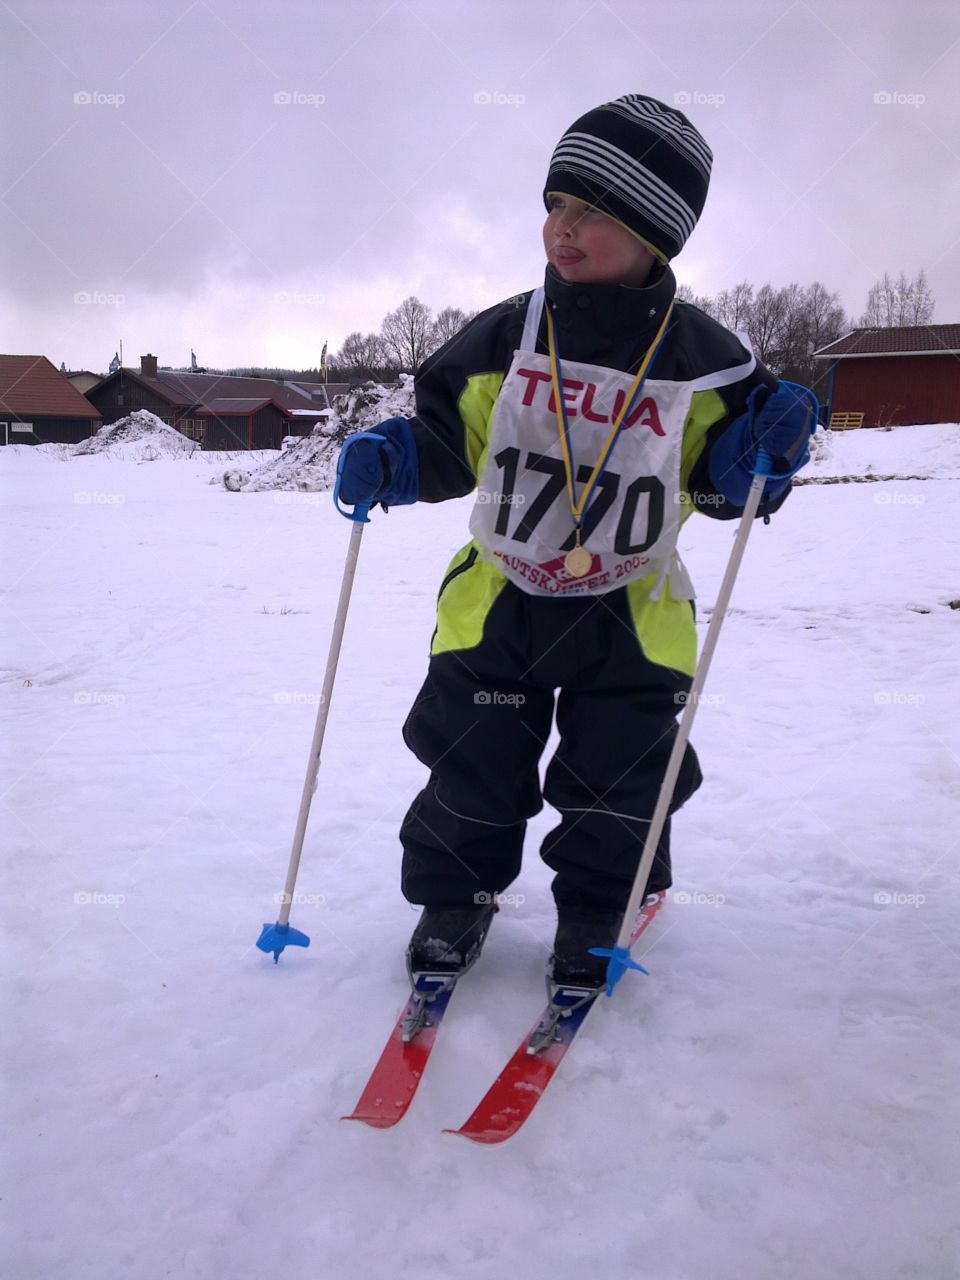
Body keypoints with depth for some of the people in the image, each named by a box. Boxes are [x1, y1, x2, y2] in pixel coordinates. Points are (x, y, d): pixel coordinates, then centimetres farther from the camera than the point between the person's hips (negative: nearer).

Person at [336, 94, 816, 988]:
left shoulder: (701, 357, -4)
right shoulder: (503, 337, -3)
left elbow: (722, 482, 2)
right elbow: (448, 439, 5)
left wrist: (766, 447, -18)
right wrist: (391, 461, -14)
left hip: (631, 607, 0)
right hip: (498, 596, 1)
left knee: (618, 778, 6)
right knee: (471, 765, 6)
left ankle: (594, 913, 31)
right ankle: (456, 896, 31)